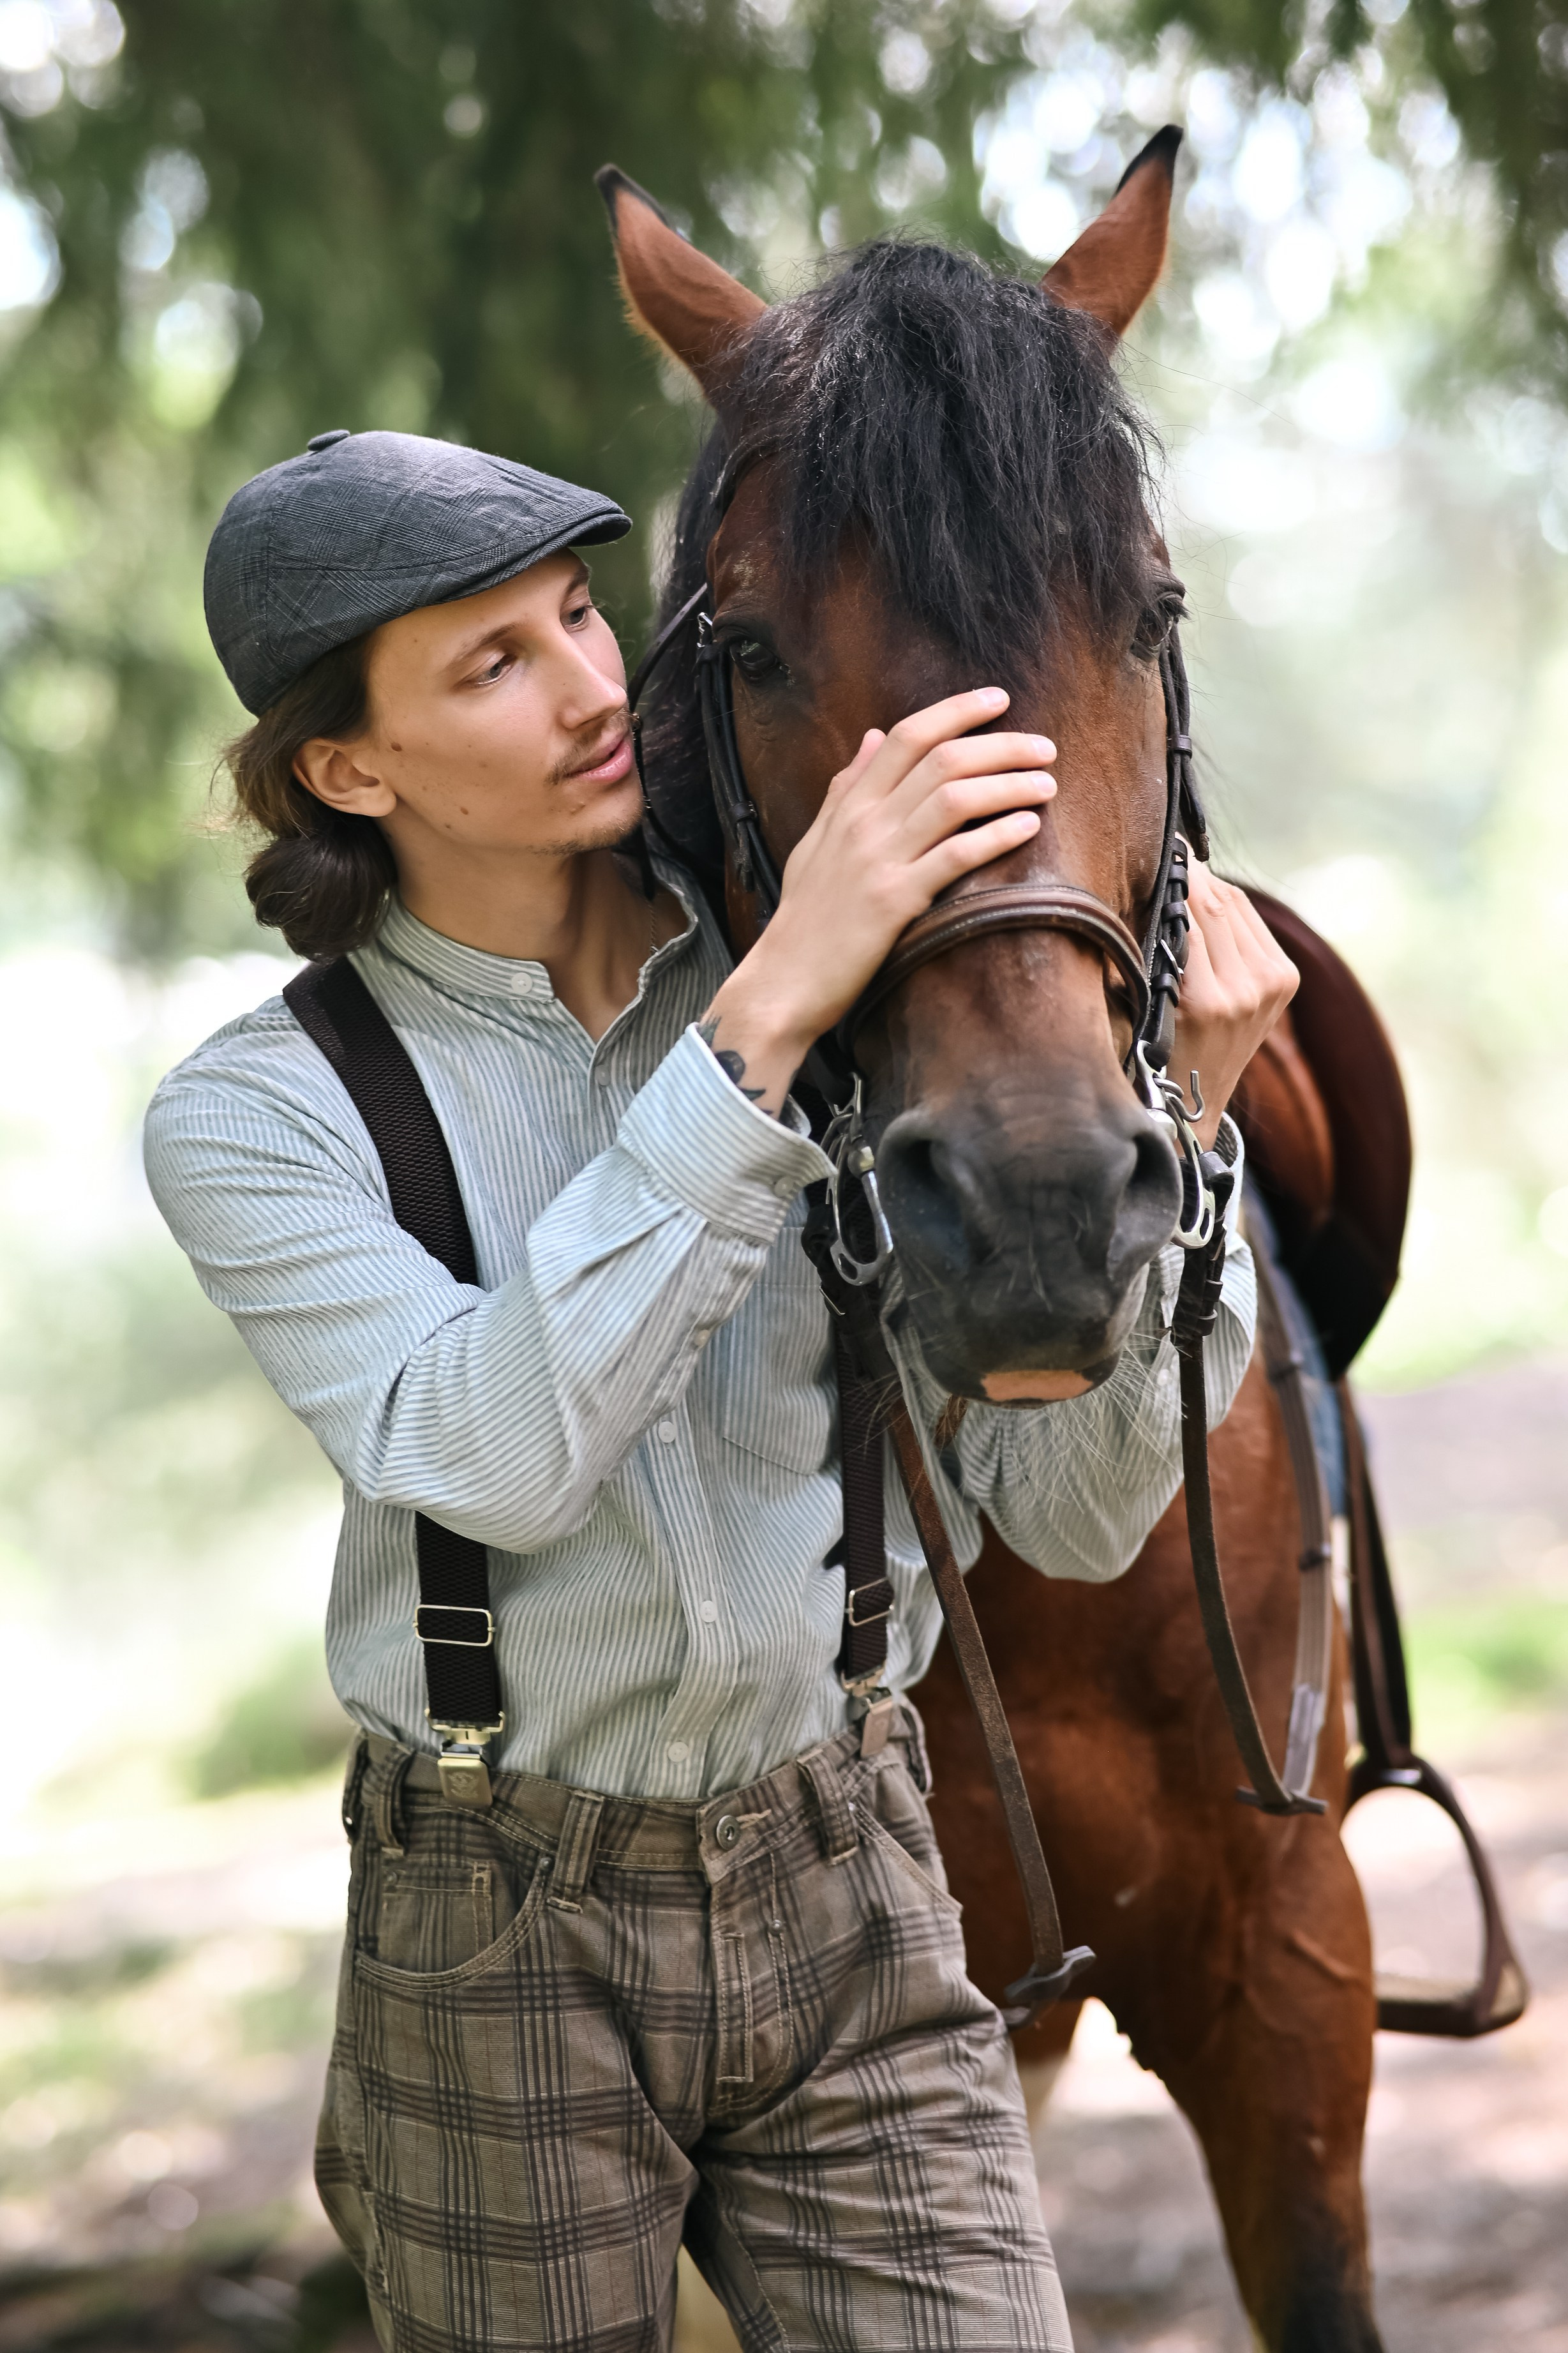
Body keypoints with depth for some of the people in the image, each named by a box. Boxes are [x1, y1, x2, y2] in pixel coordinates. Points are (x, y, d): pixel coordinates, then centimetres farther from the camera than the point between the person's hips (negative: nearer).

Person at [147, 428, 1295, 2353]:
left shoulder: (848, 990, -1)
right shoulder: (259, 1116, -7)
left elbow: (1069, 1514, -3)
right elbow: (489, 1455, -27)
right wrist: (761, 1031, -30)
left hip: (856, 1912, 2)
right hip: (502, 1953, -1)